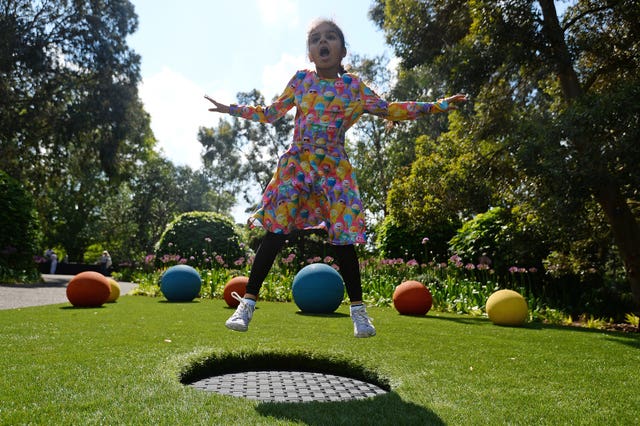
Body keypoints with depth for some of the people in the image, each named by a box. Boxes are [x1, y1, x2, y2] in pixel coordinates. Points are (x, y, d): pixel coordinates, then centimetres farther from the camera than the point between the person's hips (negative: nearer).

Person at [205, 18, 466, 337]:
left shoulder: (353, 86, 8)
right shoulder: (300, 80, 9)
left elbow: (389, 111, 13)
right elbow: (271, 113, 17)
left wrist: (438, 106, 11)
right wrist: (230, 109, 16)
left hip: (334, 170, 0)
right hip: (296, 165, 0)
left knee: (344, 239, -3)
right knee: (275, 233, -8)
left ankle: (358, 310, 12)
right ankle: (246, 304, 0)